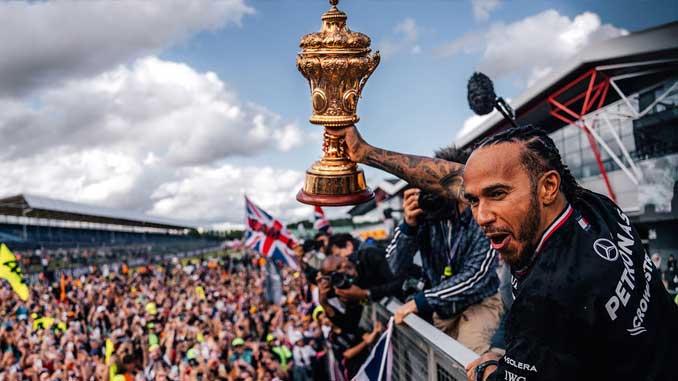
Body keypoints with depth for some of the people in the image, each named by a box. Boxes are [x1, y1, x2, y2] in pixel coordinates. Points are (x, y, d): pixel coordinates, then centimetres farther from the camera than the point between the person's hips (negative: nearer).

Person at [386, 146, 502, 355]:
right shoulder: (424, 216, -15)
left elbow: (474, 277, -25)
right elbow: (394, 268, -14)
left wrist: (421, 301, -27)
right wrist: (408, 225, -31)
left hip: (480, 304, -3)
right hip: (442, 308, 3)